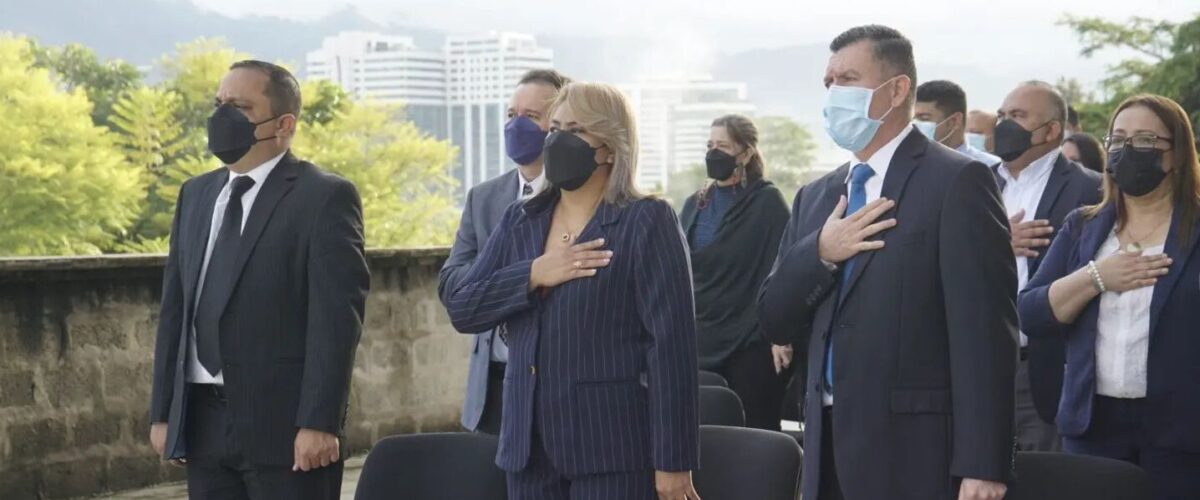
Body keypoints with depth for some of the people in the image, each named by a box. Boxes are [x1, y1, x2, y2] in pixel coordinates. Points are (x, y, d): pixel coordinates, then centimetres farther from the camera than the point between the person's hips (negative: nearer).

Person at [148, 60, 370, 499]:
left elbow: (336, 317, -12)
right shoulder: (195, 195, 15)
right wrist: (162, 412, 11)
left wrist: (318, 423, -17)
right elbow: (175, 308, 15)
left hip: (284, 426, -6)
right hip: (202, 425, 6)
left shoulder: (325, 197, -6)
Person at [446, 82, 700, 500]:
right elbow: (461, 309, 6)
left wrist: (673, 460, -15)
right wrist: (533, 275, -11)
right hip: (529, 446, 5)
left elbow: (672, 342, -11)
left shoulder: (646, 222, -5)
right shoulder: (519, 222, 13)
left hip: (612, 448, -5)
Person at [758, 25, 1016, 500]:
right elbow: (774, 321, 11)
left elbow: (985, 332, -12)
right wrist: (820, 253, -7)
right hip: (828, 445, 6)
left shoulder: (957, 182, -6)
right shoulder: (814, 198, 14)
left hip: (913, 450, -6)